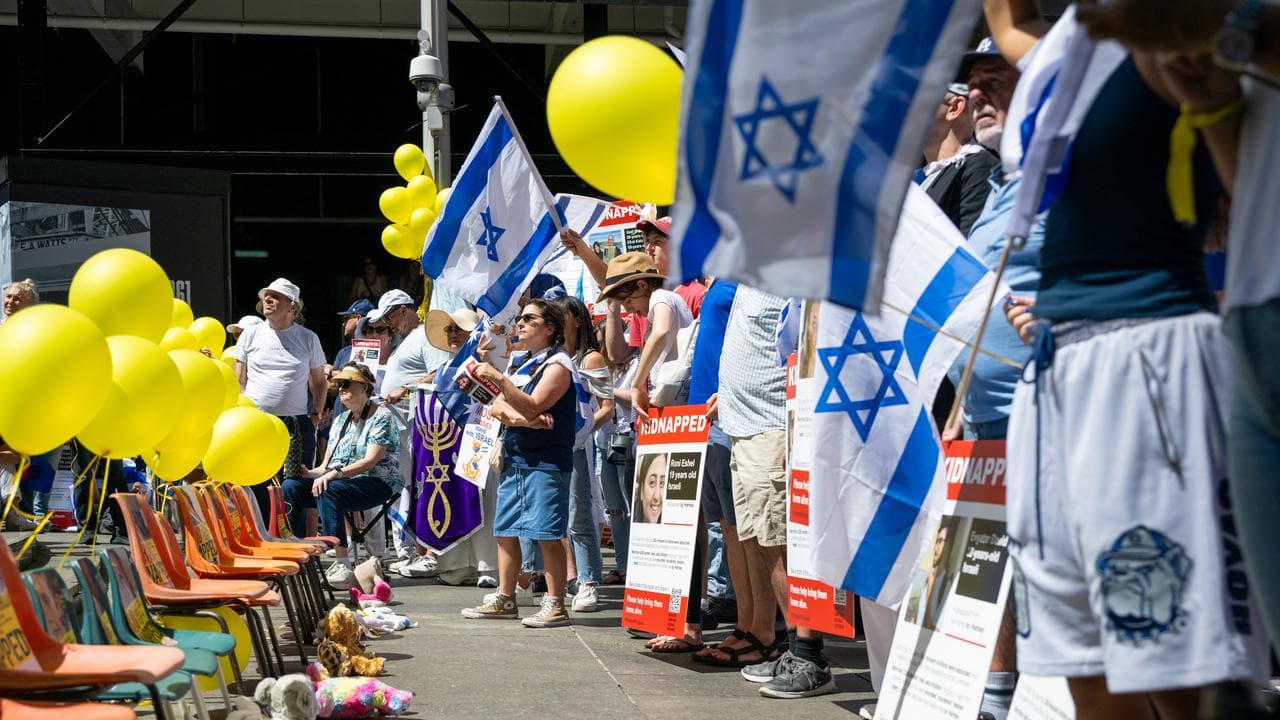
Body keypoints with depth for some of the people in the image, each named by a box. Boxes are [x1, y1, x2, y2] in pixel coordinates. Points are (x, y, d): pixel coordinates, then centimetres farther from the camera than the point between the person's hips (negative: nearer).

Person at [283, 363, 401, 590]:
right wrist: (309, 473, -4)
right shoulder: (341, 420, 21)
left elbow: (370, 461, -16)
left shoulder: (381, 416, -3)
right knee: (290, 486, -15)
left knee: (328, 491, -37)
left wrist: (335, 474, -28)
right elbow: (326, 465, 18)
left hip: (377, 484, -7)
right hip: (338, 481, 7)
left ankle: (342, 565, -43)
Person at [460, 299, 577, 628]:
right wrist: (522, 419, -12)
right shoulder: (519, 363, 18)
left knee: (547, 534, -9)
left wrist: (499, 379, -23)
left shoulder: (557, 364, -7)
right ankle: (504, 600, 19)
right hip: (514, 458, 9)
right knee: (505, 531, 10)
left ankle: (555, 605, -6)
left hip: (546, 461, -8)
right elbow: (498, 407, 8)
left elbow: (533, 405, -19)